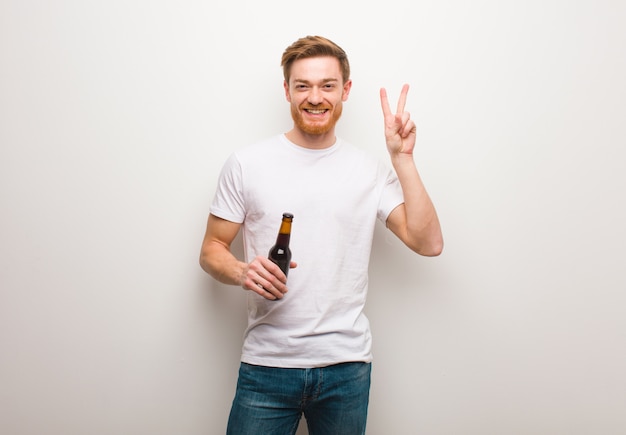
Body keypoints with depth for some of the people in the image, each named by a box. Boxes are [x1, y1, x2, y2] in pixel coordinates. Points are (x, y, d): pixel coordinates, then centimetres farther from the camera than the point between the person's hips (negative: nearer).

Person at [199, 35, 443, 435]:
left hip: (347, 365, 1)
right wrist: (242, 272, -16)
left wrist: (403, 158, -10)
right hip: (267, 362, -1)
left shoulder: (372, 171, 4)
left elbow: (429, 243, -5)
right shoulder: (246, 164, 1)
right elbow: (211, 250, 5)